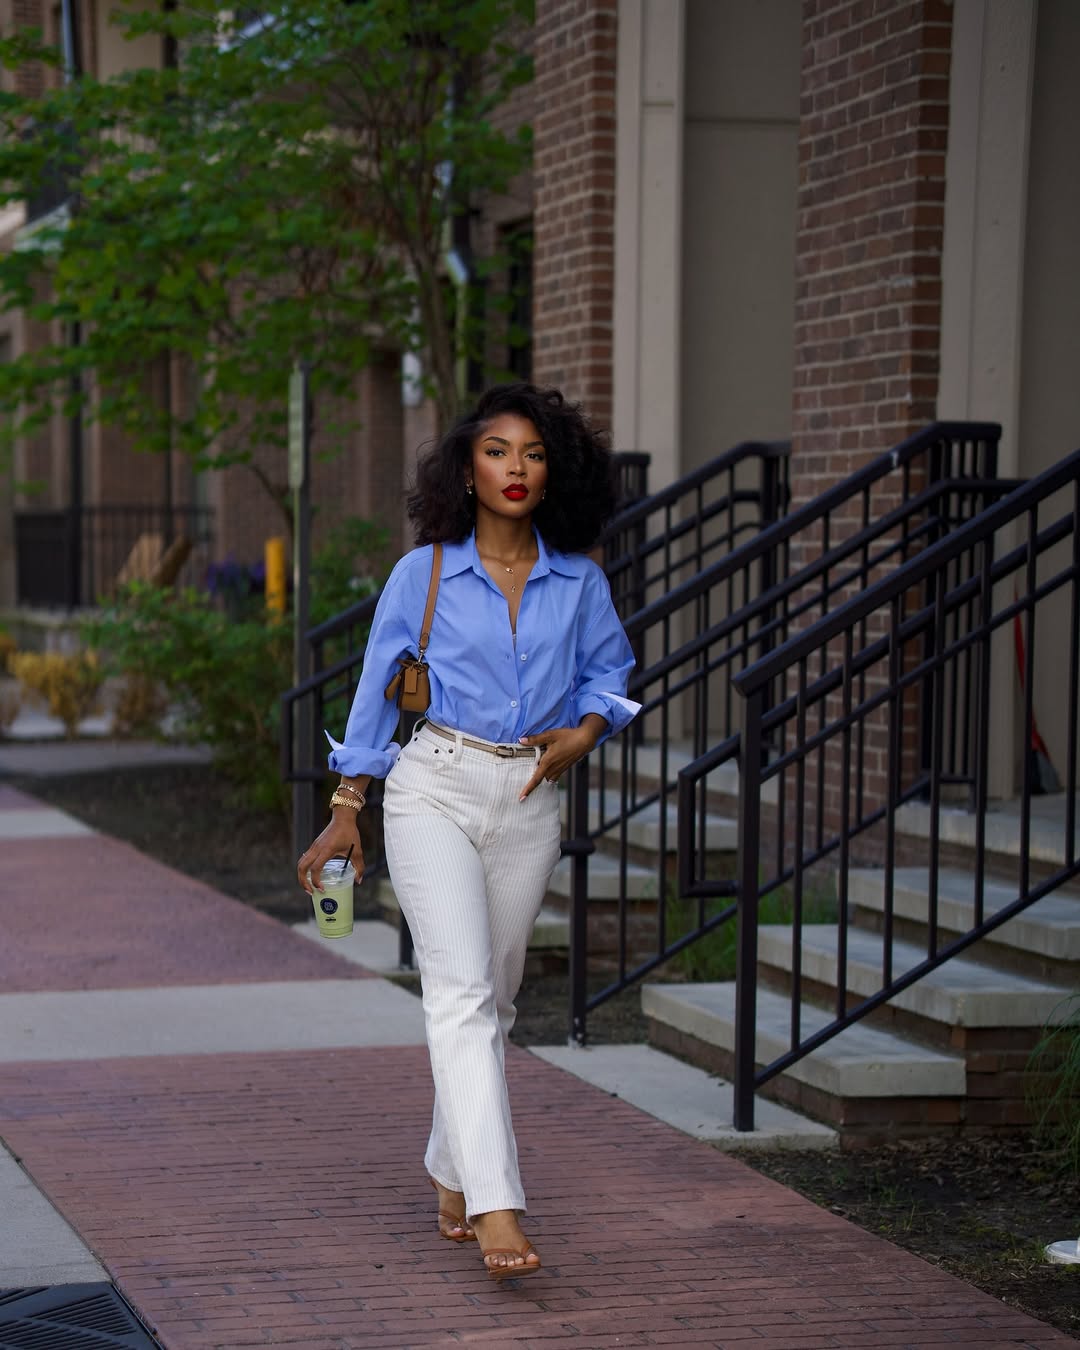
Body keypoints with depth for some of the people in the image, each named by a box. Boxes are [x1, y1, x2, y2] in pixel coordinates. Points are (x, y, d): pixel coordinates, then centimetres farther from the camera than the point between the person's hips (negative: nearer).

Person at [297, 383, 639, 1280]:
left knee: (493, 1000, 12)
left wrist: (584, 732, -4)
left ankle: (451, 1168, 32)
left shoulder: (578, 581, 3)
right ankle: (495, 1207, -23)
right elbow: (376, 687, 4)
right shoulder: (424, 573, -2)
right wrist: (345, 814, 6)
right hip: (436, 790, -3)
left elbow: (609, 669, 18)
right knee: (461, 993, -16)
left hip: (530, 801, 3)